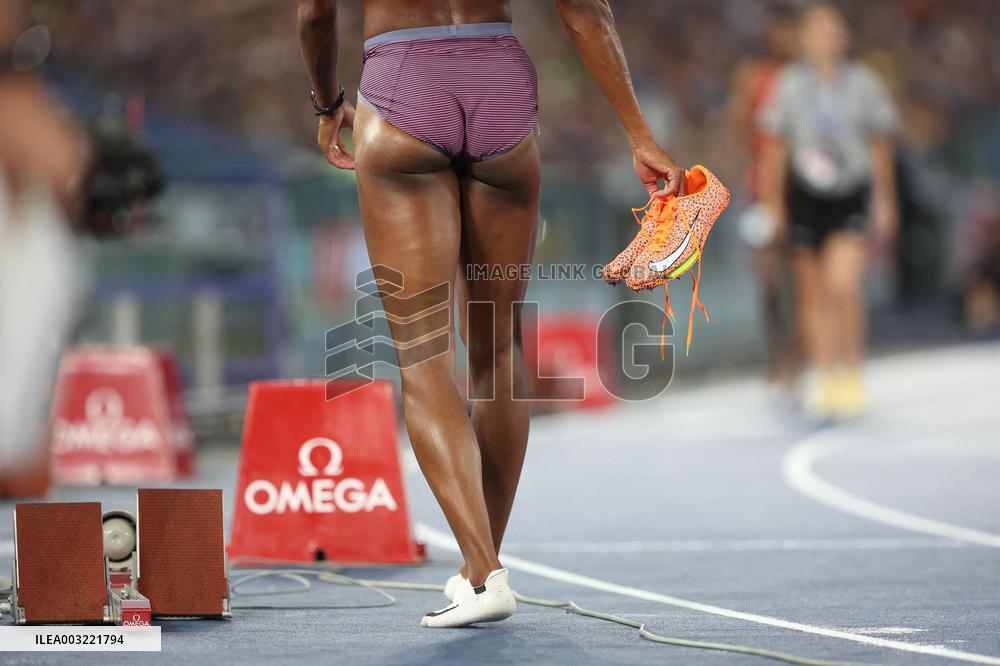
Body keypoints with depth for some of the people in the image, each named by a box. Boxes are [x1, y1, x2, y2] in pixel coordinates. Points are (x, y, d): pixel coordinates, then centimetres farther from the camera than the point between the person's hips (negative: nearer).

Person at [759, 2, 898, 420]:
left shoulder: (862, 83, 1)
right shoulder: (789, 84, 1)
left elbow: (880, 149, 9)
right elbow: (775, 149, 7)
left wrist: (885, 205, 9)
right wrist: (772, 204, 5)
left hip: (851, 197, -1)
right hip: (804, 197, 1)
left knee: (843, 286, -17)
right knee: (812, 294, 5)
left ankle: (851, 377, -3)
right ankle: (824, 379, 15)